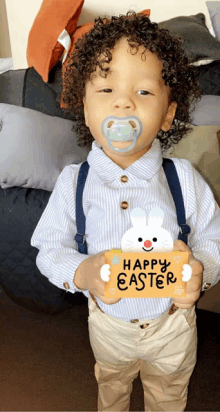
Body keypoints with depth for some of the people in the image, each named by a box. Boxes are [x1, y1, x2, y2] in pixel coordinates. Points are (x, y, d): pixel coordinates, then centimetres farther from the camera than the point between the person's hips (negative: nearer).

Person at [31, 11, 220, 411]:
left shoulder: (184, 178, -21)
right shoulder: (73, 182, -20)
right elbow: (49, 249, -13)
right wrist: (82, 272, -33)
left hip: (172, 322, 0)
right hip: (108, 322, 1)